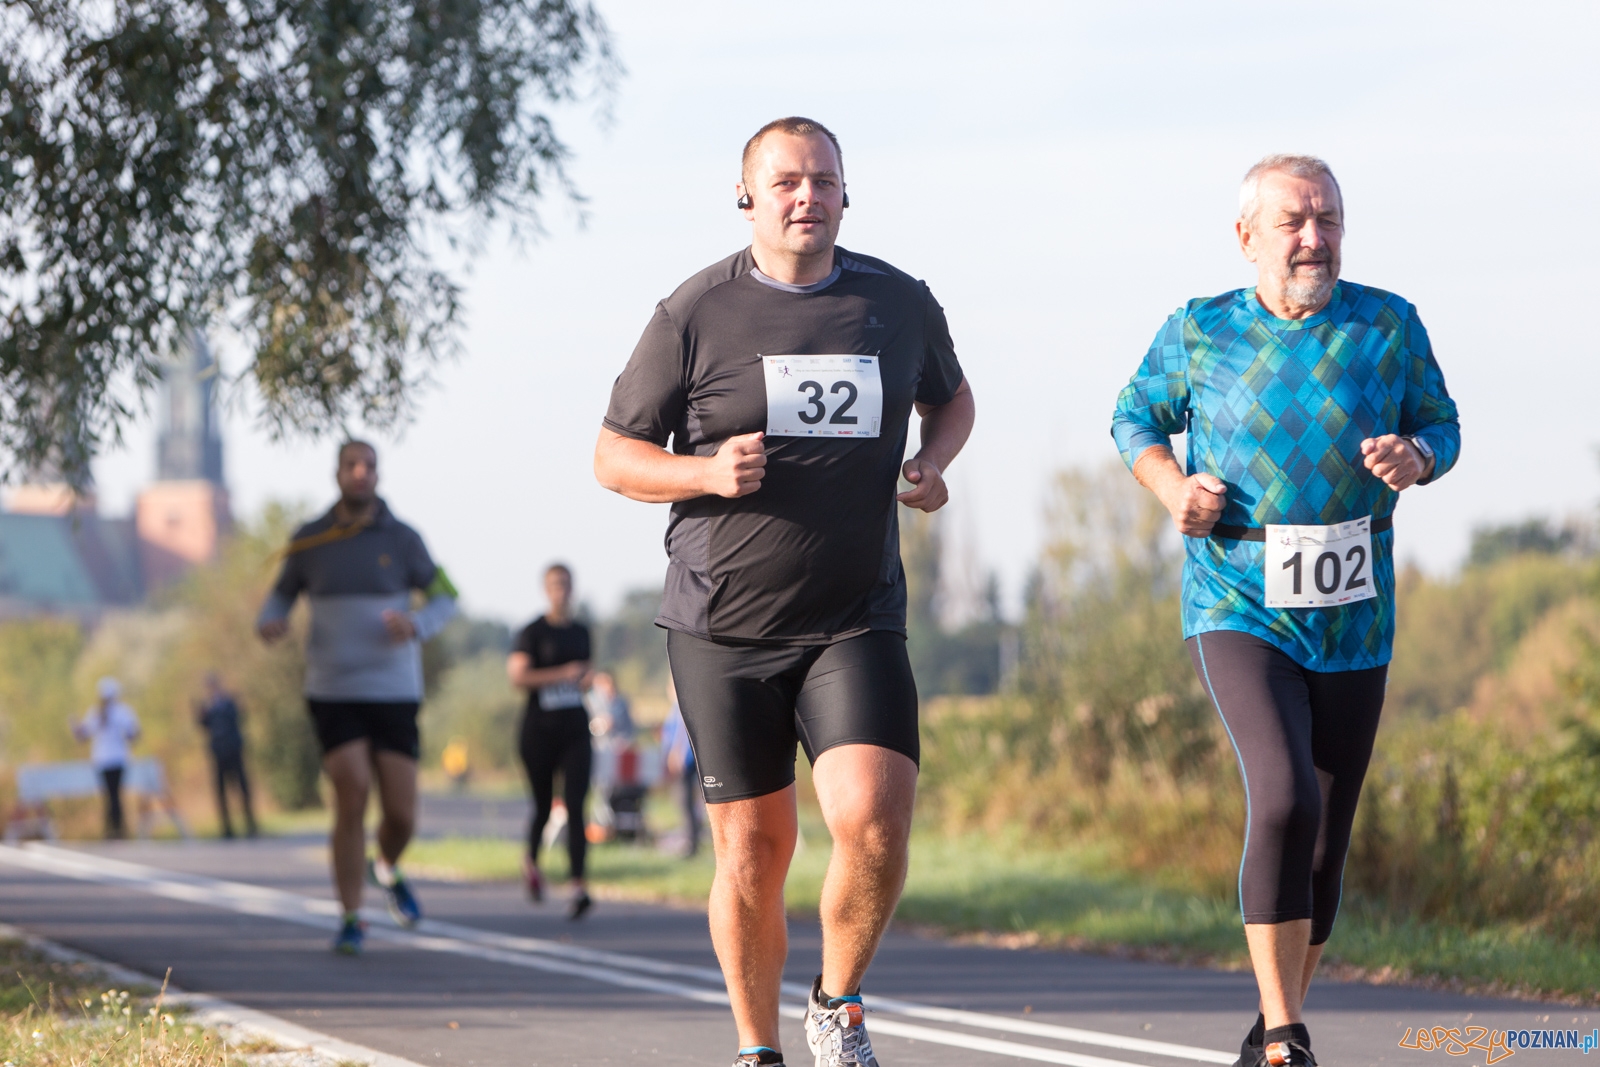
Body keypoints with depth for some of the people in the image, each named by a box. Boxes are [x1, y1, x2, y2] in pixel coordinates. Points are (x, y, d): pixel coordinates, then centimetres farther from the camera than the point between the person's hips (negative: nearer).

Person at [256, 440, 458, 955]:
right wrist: (270, 622, -9)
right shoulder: (310, 540, 2)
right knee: (352, 801, -15)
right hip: (333, 694, 0)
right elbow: (282, 595, 16)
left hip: (394, 694, 0)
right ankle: (351, 920, -1)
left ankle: (387, 869, 35)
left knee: (401, 815, -2)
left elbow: (445, 598, 7)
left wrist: (417, 625, -16)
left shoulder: (402, 539, -1)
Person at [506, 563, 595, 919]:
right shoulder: (533, 632, -4)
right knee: (543, 805, 10)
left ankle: (579, 886, -19)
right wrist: (562, 674, -21)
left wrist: (586, 679, 4)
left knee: (575, 807, -10)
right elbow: (517, 675, -15)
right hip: (539, 732, -3)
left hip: (575, 730, 3)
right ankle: (531, 861, 41)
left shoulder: (581, 632, 12)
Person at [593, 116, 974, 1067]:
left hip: (855, 622, 1)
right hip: (723, 630, -1)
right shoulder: (694, 315, -3)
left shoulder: (902, 304, 4)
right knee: (753, 852, 3)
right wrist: (707, 472, -16)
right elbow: (615, 456, 3)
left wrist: (933, 465, 3)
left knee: (872, 820, -18)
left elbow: (951, 396, 25)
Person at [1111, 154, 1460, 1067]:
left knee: (1323, 852, 9)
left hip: (1354, 630, 3)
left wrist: (1414, 458, -15)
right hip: (1240, 614, -3)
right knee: (1284, 798, -25)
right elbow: (1136, 418, 13)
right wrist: (1173, 487, -7)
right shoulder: (1199, 333, -2)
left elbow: (1442, 427, 9)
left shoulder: (1388, 325, 0)